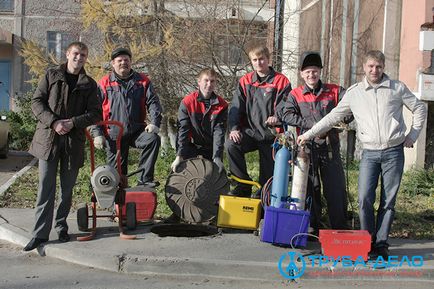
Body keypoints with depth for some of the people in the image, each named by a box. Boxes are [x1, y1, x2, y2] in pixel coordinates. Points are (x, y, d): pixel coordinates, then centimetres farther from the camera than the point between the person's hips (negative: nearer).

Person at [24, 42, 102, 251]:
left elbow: (95, 113, 3)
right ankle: (40, 233, 0)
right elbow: (37, 102, 2)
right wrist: (53, 122, -13)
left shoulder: (89, 84, 8)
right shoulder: (51, 75, 7)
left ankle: (61, 225, 26)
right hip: (48, 138, -1)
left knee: (67, 188, 10)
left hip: (74, 140, 1)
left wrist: (73, 122, -13)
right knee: (46, 188, -3)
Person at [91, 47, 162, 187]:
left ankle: (144, 179, -21)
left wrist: (155, 122, -16)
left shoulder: (143, 81, 9)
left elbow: (153, 102, 2)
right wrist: (97, 134, -5)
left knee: (153, 139, -28)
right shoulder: (104, 84, 4)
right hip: (114, 135, -1)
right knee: (117, 172, 1)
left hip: (137, 130, 1)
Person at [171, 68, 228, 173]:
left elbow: (219, 132, -17)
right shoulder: (187, 102, -14)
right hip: (192, 145, -1)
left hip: (211, 147, 1)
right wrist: (179, 156, -27)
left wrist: (217, 157, -26)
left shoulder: (221, 105, -10)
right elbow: (182, 130, -19)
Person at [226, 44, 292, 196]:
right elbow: (235, 107, 5)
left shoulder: (281, 81, -1)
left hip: (271, 134, -2)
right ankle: (244, 185, -12)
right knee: (231, 145, -26)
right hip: (250, 131, 2)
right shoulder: (245, 81, 9)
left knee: (268, 175, 1)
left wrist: (277, 117, -28)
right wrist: (233, 128, -10)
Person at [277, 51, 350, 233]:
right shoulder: (295, 95, 7)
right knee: (310, 188, 6)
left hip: (330, 147, 0)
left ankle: (340, 230, 9)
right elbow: (285, 113, -8)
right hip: (307, 147, 0)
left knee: (336, 189, 0)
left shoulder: (335, 91, 9)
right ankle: (313, 228, 16)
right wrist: (311, 125, -15)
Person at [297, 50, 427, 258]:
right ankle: (368, 241, 6)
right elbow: (333, 117, 10)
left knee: (388, 201, 2)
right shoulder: (354, 93, 6)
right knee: (365, 198, -9)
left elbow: (419, 109, 13)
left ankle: (382, 243, 11)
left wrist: (412, 135, 5)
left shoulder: (397, 88, 4)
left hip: (394, 152, -1)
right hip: (370, 153, 1)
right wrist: (309, 134, 8)